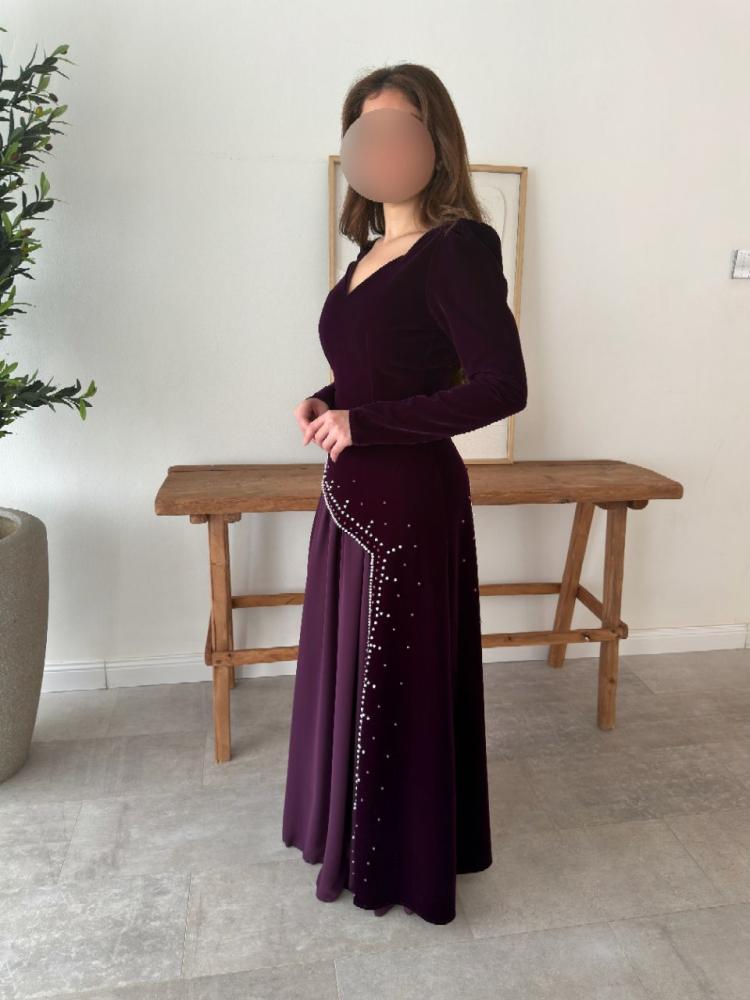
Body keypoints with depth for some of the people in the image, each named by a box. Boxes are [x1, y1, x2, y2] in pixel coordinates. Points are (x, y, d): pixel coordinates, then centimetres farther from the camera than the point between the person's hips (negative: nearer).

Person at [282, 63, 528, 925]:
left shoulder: (457, 248, -14)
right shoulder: (373, 252, 11)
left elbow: (502, 386, -22)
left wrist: (365, 423, -20)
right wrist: (323, 402, 1)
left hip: (408, 498, -9)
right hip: (352, 492, 9)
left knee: (399, 680, 7)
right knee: (348, 666, 20)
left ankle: (404, 863, 31)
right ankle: (349, 828, 43)